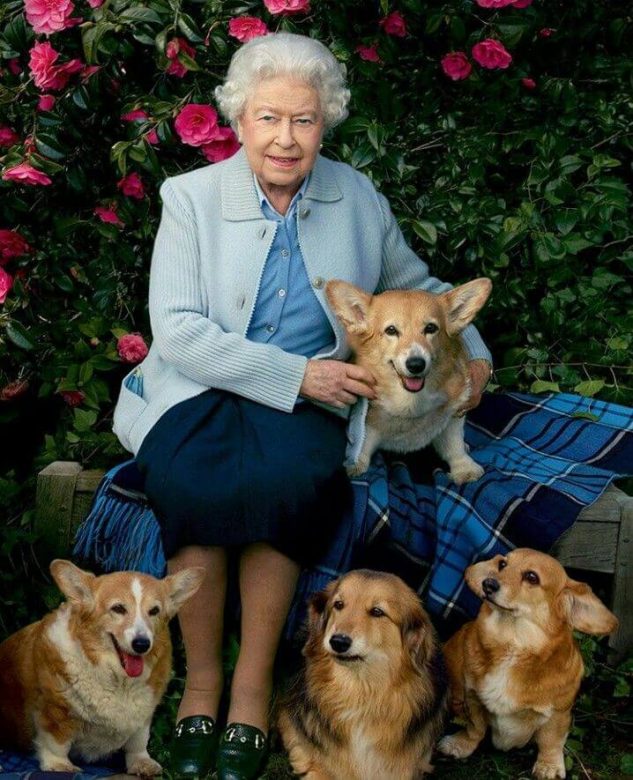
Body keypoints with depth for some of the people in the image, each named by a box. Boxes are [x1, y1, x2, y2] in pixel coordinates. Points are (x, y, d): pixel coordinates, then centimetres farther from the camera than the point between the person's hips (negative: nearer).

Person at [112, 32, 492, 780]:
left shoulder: (357, 198, 8)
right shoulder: (191, 197, 0)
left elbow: (416, 285, 24)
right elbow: (176, 331, -10)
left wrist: (469, 347, 6)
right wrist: (295, 373, -17)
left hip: (304, 403, 1)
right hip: (198, 391, -1)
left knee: (286, 477, -33)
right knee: (194, 482, -34)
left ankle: (252, 683, -17)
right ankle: (200, 676, -13)